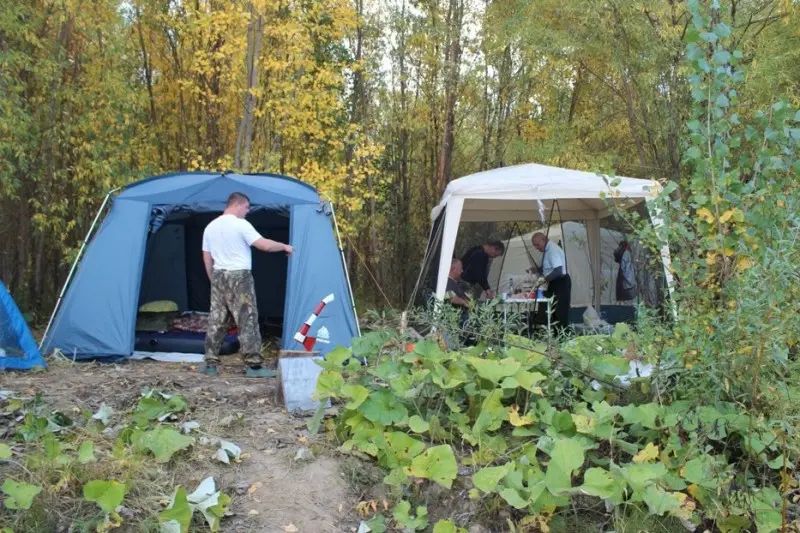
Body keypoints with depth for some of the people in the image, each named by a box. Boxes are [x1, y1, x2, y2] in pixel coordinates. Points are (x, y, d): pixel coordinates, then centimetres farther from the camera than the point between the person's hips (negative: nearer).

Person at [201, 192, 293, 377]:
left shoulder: (210, 227, 12)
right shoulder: (241, 224, -10)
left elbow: (207, 258, 15)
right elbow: (264, 245, -15)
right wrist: (284, 246, 1)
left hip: (218, 276, 7)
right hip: (239, 277, -7)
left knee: (216, 320, 10)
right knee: (247, 320, -5)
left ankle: (210, 364, 13)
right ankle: (254, 365, -6)